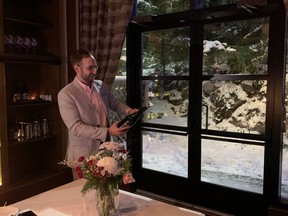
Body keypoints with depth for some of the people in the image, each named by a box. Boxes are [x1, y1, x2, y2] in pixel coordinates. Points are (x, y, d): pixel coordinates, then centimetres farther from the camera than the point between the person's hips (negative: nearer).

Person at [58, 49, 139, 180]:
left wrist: (129, 111, -4)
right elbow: (75, 127, -20)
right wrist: (107, 132, -27)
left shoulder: (102, 86, 4)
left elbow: (115, 103, 19)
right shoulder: (66, 94, -15)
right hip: (83, 154, -5)